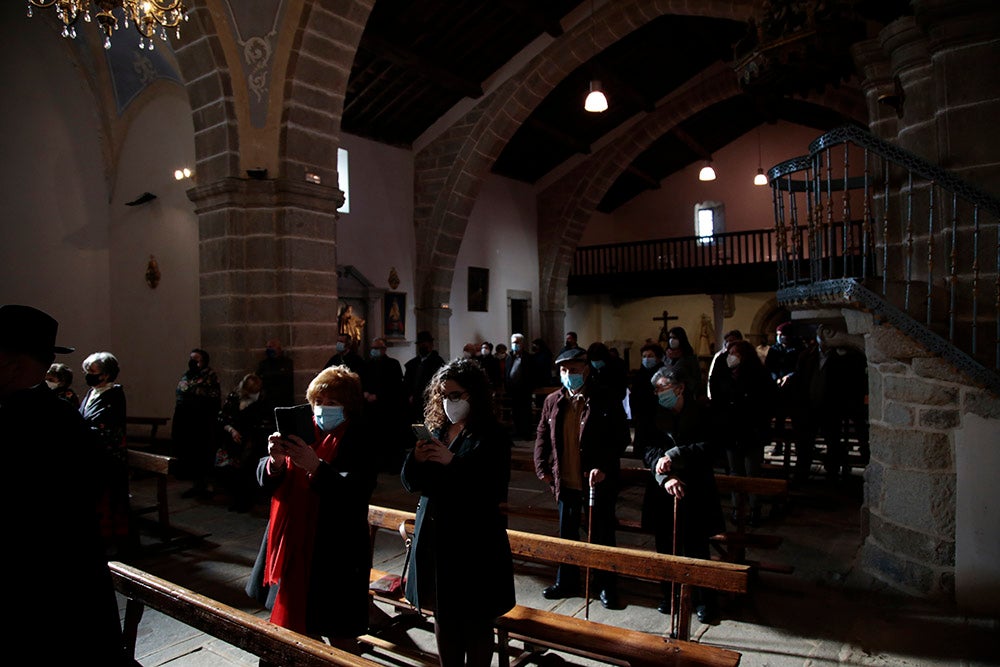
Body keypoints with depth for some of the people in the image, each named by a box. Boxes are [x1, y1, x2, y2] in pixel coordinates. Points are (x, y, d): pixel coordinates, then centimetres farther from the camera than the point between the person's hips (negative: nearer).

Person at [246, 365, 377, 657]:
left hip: (335, 553, -5)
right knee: (295, 621, 18)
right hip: (292, 543, 5)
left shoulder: (357, 441, -12)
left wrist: (315, 467, -36)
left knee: (339, 633, 6)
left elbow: (358, 493, -25)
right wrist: (275, 461, -20)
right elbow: (266, 479, 2)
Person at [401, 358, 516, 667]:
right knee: (443, 617, 17)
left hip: (474, 543, -6)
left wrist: (452, 461, -27)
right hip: (434, 538, 6)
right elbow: (411, 483, 8)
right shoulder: (436, 430, 7)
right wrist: (416, 459, -13)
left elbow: (496, 491, -20)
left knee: (477, 623, 6)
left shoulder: (492, 437, -11)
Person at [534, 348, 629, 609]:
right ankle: (566, 581, 35)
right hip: (565, 481, 4)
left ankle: (606, 586, 27)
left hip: (598, 481, -4)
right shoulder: (552, 401, 2)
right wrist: (542, 467, 2)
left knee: (602, 535, 10)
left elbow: (621, 440, -9)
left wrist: (603, 467, -19)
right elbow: (542, 436, 10)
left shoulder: (606, 402, -11)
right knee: (566, 534, 18)